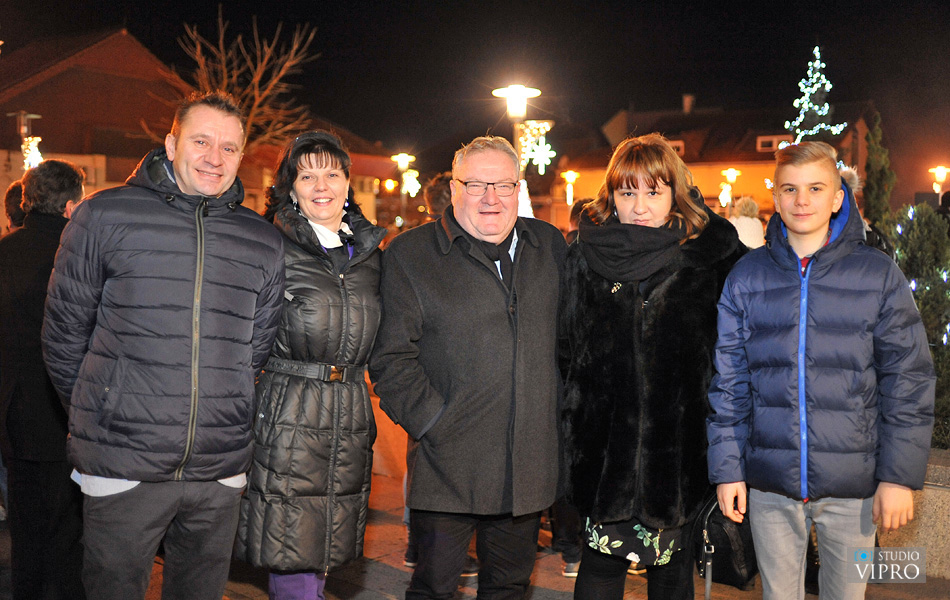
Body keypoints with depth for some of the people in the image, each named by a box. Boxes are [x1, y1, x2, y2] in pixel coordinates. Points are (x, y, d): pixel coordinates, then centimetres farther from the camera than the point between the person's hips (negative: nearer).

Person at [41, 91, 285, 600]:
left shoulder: (263, 243, 7)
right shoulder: (104, 216, -1)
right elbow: (64, 331, 5)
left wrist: (228, 421, 13)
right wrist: (93, 416, 8)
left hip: (221, 472, 3)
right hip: (122, 464, -2)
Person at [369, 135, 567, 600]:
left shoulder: (550, 245, 8)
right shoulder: (409, 254, -4)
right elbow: (391, 360, -7)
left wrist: (563, 415, 8)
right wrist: (434, 422, -13)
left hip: (530, 469, 4)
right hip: (448, 466, -3)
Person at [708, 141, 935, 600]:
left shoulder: (878, 275, -1)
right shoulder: (746, 277, 2)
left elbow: (908, 381, -1)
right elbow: (727, 381, 3)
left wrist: (900, 475, -6)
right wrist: (727, 469, -1)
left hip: (853, 485, -1)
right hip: (769, 484, 1)